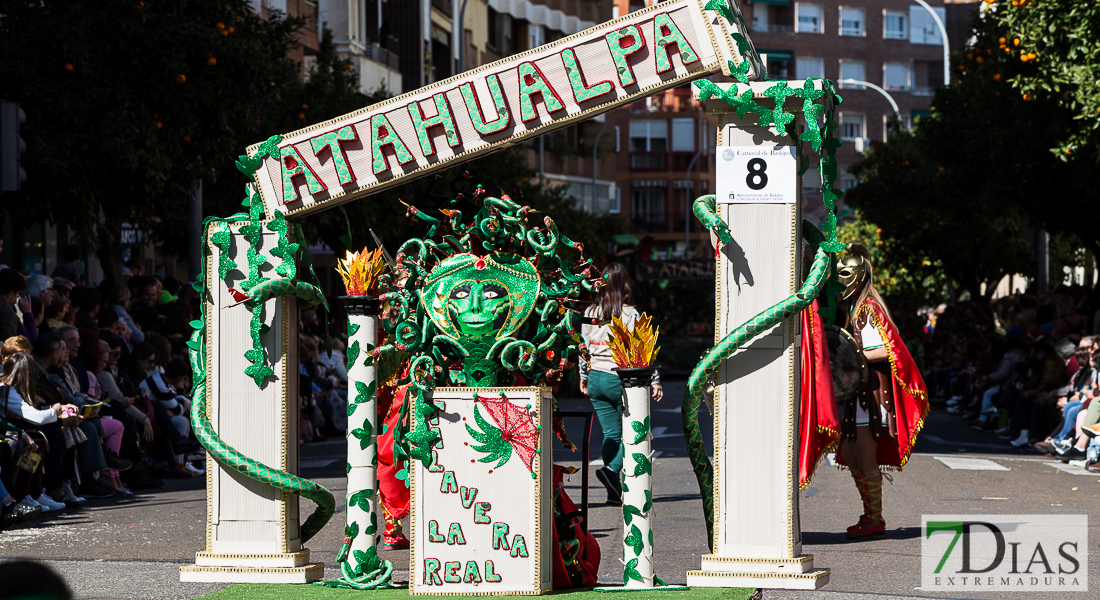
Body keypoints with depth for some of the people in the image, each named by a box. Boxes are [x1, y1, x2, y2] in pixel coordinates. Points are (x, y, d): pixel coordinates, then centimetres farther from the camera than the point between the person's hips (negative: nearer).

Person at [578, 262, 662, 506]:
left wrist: (583, 377, 23)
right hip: (621, 379, -5)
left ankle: (615, 492, 6)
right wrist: (655, 381, -3)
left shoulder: (590, 313, 2)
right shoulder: (630, 314, -11)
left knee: (611, 434, 9)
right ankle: (611, 469, -17)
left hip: (596, 378, 5)